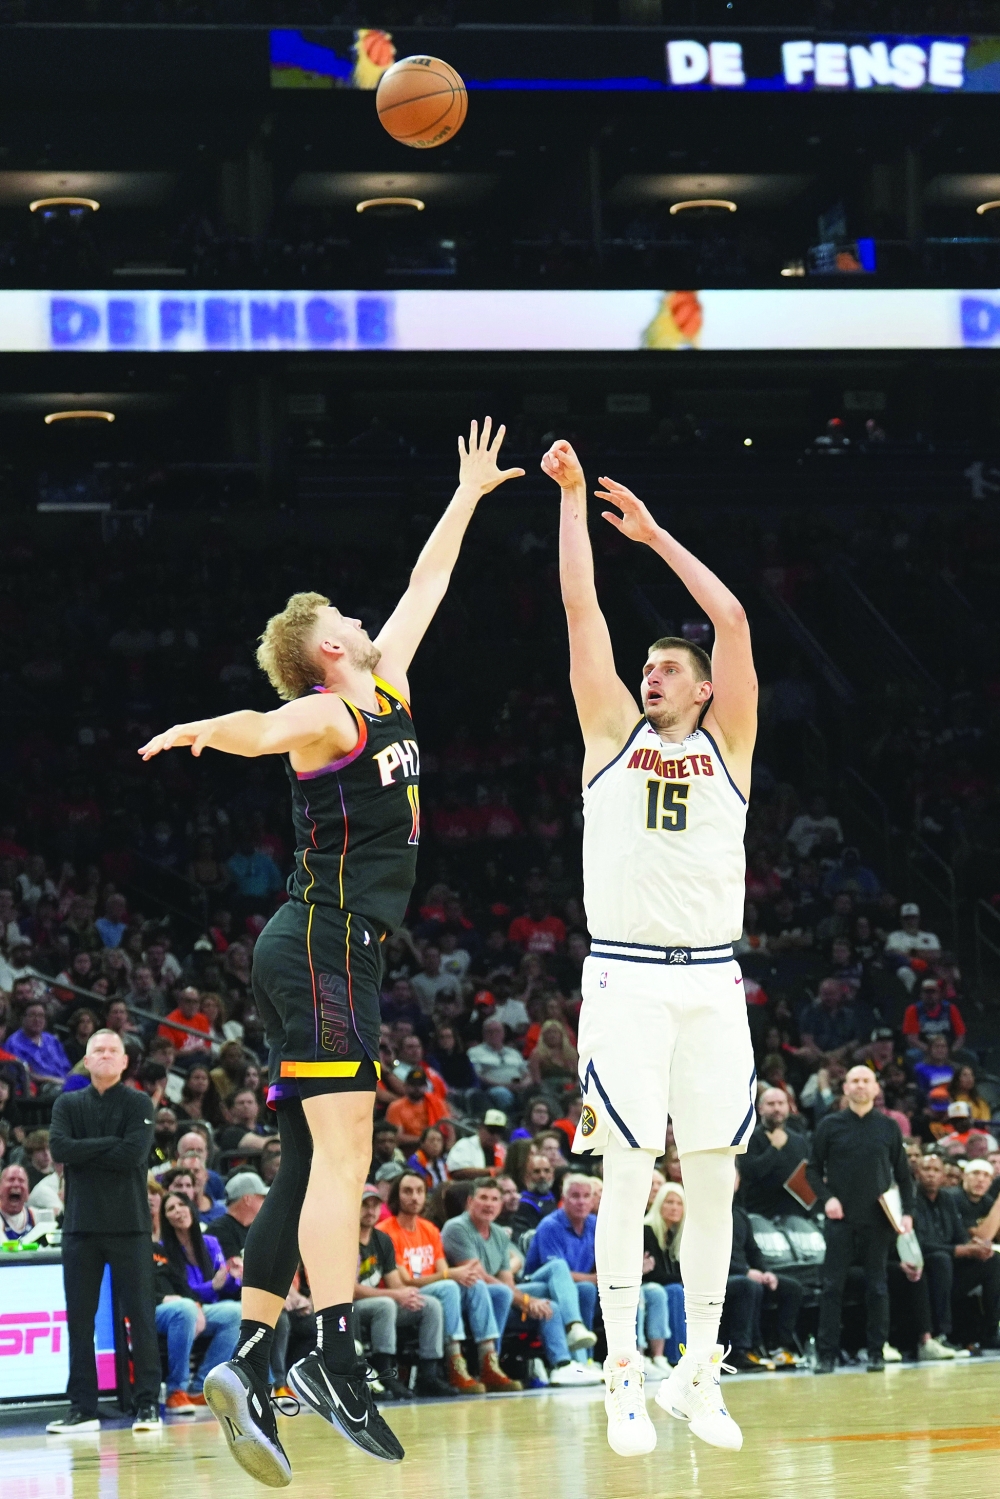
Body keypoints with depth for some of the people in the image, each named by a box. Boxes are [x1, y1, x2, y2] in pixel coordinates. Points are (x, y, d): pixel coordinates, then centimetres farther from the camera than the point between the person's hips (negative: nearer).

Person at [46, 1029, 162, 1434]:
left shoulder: (138, 1104, 2)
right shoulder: (67, 1105, 11)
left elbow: (133, 1155, -13)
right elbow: (59, 1148, -7)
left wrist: (82, 1154, -8)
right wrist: (110, 1143, -12)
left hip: (129, 1224, -3)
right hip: (80, 1224, 3)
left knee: (140, 1315, -3)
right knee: (79, 1319, 4)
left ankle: (148, 1405, -1)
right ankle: (83, 1408, 10)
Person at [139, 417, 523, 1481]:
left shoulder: (386, 693, 18)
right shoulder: (325, 715, -7)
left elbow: (426, 584, 31)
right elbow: (266, 730, -30)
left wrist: (467, 497, 38)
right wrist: (207, 729, -52)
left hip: (325, 953, 10)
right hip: (324, 944, -10)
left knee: (307, 1169, 5)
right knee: (340, 1154, -17)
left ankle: (248, 1360, 3)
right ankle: (333, 1359, -23)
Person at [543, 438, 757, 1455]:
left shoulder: (727, 744, 11)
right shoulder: (613, 734, 10)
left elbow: (733, 622, 3)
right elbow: (581, 609, 6)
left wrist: (654, 534, 7)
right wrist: (571, 498, 4)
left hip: (711, 982, 2)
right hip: (625, 980, -2)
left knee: (713, 1178, 3)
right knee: (627, 1175, -5)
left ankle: (697, 1375, 11)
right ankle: (625, 1378, -1)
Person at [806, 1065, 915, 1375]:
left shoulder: (889, 1127, 7)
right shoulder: (830, 1126, 3)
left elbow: (903, 1175, 10)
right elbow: (813, 1169, 7)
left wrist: (907, 1212, 0)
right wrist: (826, 1198, -9)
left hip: (878, 1220, 1)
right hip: (841, 1219, -1)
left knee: (877, 1287, 4)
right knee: (832, 1286, -3)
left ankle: (877, 1352, 10)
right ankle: (827, 1353, 0)